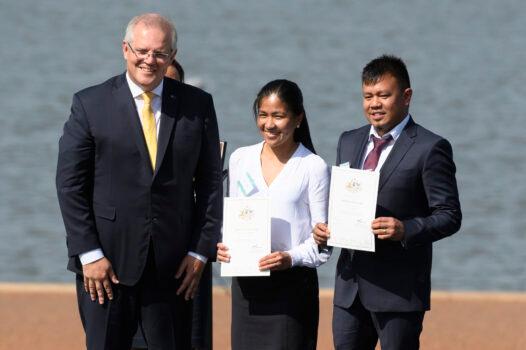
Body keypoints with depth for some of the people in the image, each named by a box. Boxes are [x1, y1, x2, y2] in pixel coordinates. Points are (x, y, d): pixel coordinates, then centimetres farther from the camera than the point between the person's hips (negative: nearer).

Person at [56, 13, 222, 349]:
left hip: (173, 267, 2)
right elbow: (70, 184, -2)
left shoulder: (197, 105, 5)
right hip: (107, 262, -2)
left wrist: (201, 251, 0)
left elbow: (210, 181, 7)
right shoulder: (90, 104, -1)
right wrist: (89, 254, -8)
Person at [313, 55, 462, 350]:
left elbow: (449, 215, -8)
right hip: (350, 288, 6)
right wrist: (324, 229, 1)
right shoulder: (349, 142, 15)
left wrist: (406, 230, -24)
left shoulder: (430, 148, -6)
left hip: (399, 289, -6)